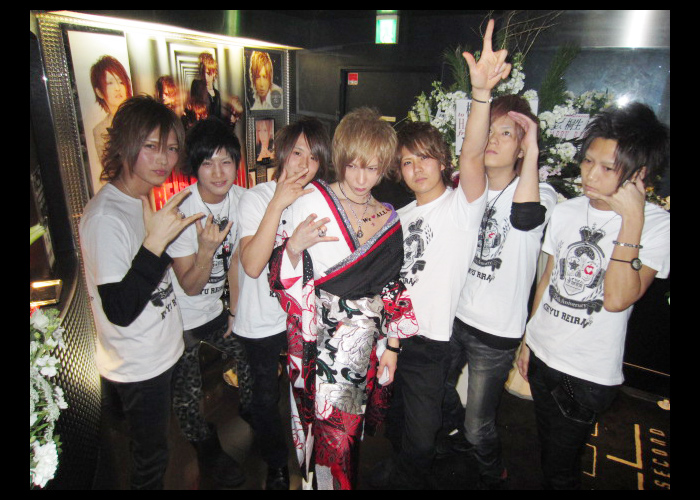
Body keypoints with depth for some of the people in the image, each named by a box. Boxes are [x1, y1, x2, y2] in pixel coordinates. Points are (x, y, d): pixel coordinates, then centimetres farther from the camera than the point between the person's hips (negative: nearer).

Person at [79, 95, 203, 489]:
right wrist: (156, 241, -36)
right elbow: (119, 310, -30)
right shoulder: (105, 217, -26)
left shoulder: (142, 199, 3)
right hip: (139, 367, -8)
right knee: (151, 456, 15)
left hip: (161, 353, 8)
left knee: (154, 446, 28)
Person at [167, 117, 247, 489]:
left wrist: (235, 308, 8)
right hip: (181, 319, -5)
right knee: (188, 397, 5)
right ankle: (209, 451, 35)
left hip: (215, 309, 5)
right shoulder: (181, 211, -27)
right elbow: (190, 286, -22)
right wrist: (206, 250, -41)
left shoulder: (240, 198, -10)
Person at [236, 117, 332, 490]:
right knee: (266, 397, 14)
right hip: (262, 322, -3)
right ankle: (276, 464, 42)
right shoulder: (257, 197, -15)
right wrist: (277, 205, -32)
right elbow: (252, 265, -28)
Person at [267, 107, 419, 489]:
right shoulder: (312, 202, -7)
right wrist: (294, 246, -26)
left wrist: (392, 344, 8)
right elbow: (283, 279, -6)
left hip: (366, 343, 3)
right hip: (319, 340, -2)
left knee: (348, 427, 10)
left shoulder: (388, 219, 4)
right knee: (330, 433, 5)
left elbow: (392, 288, 11)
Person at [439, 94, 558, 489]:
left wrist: (532, 152, -33)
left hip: (496, 331, -5)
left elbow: (524, 217, -39)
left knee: (479, 427, 10)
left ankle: (493, 475, 44)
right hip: (454, 316, 6)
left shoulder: (540, 194, -13)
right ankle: (457, 435, 62)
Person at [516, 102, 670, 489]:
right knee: (547, 447, 23)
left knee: (560, 466, 12)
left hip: (590, 374, -4)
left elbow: (616, 299, -27)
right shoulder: (566, 211, -1)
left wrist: (632, 219, -28)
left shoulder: (657, 225, -15)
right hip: (541, 355, 5)